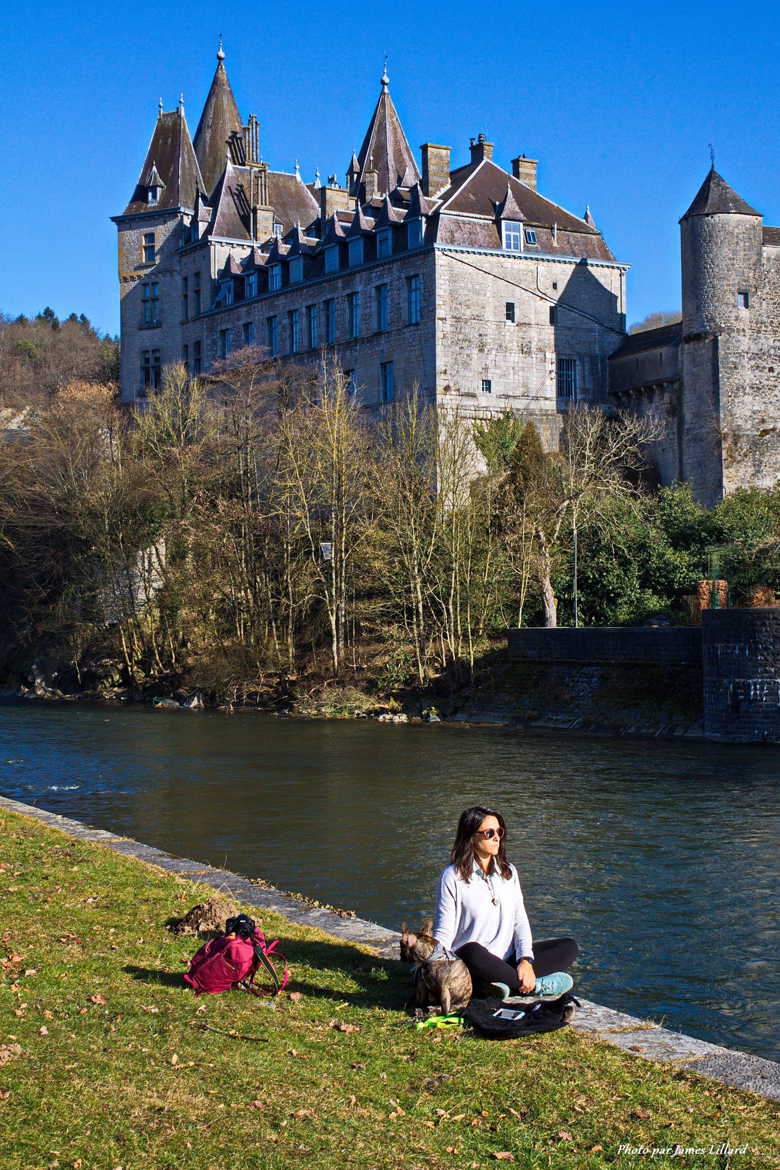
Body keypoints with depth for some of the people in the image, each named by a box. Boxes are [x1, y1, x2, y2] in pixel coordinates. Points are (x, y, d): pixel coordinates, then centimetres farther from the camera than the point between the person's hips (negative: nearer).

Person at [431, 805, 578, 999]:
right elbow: (443, 932, -7)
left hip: (507, 961, 6)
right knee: (472, 952, -40)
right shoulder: (453, 876, -4)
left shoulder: (509, 872, 13)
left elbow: (520, 921, 7)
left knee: (569, 947, -8)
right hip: (473, 964, -6)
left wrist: (526, 960, -12)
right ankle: (535, 986, -23)